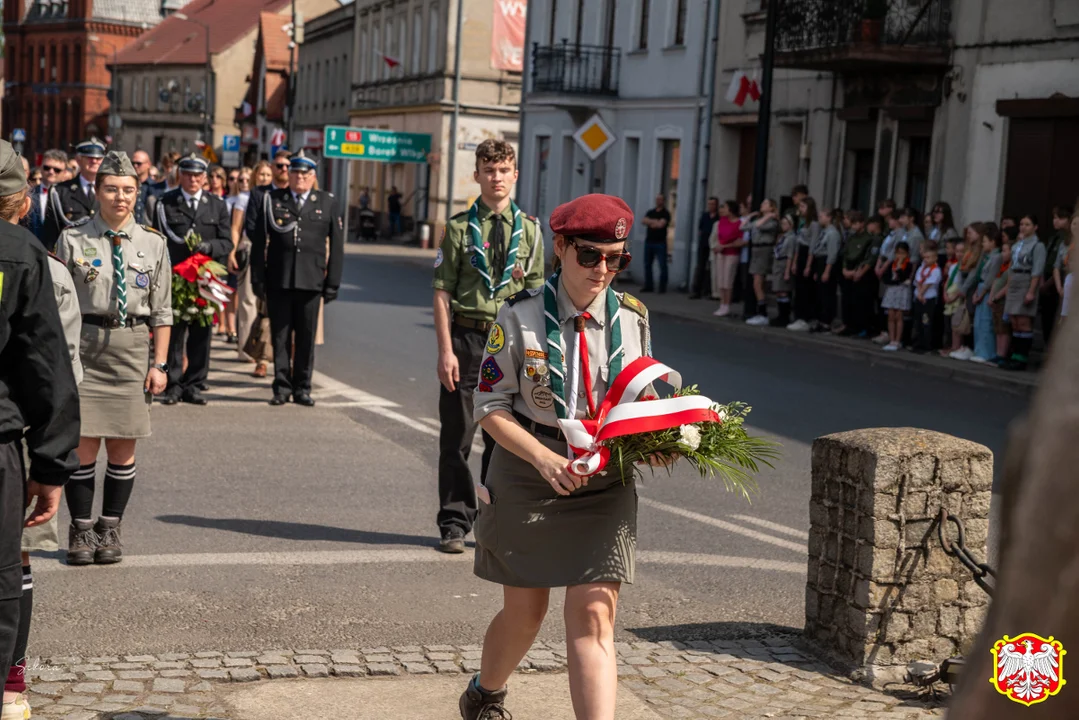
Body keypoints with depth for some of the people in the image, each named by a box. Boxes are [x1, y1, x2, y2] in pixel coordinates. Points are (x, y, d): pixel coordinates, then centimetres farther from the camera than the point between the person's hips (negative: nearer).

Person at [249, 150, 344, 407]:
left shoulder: (327, 203, 8)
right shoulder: (271, 200, 6)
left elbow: (336, 246, 7)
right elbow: (258, 241, 6)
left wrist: (333, 282, 2)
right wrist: (257, 277, -1)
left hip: (311, 281, 0)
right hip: (278, 280, 0)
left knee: (306, 337, 5)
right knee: (280, 335, 4)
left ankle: (302, 388, 15)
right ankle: (282, 387, 13)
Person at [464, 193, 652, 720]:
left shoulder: (632, 318, 1)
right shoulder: (521, 316, -8)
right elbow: (491, 407, -7)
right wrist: (543, 458, -21)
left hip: (605, 483, 2)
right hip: (527, 477, -1)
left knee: (593, 618, -8)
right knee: (524, 612, 13)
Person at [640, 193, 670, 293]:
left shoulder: (665, 214, -1)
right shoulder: (650, 212, 15)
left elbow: (661, 224, -16)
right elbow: (643, 221, 0)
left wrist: (650, 221, -3)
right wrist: (655, 222, -12)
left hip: (660, 243, -6)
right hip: (649, 241, 6)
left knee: (662, 265, -6)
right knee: (647, 265, 8)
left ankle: (663, 287, -3)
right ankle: (648, 286, 14)